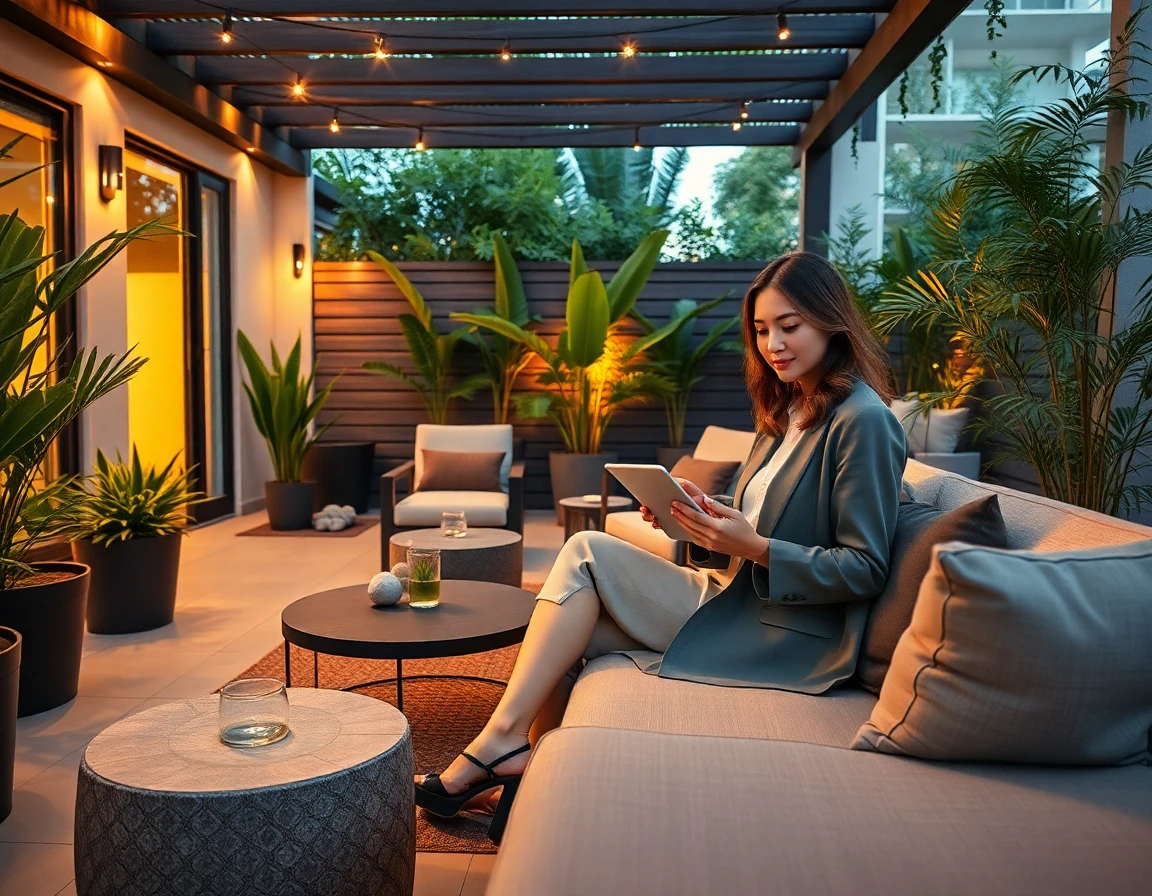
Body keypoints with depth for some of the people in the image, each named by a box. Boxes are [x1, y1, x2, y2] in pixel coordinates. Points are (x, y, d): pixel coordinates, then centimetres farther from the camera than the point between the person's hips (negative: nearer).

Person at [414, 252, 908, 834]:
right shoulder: (789, 409, 15)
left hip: (784, 636, -9)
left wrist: (753, 547, -25)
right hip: (737, 598, 9)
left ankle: (503, 737, -12)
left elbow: (866, 568, -16)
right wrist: (700, 514, -3)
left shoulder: (863, 420, -13)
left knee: (588, 552, -17)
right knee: (565, 639, -7)